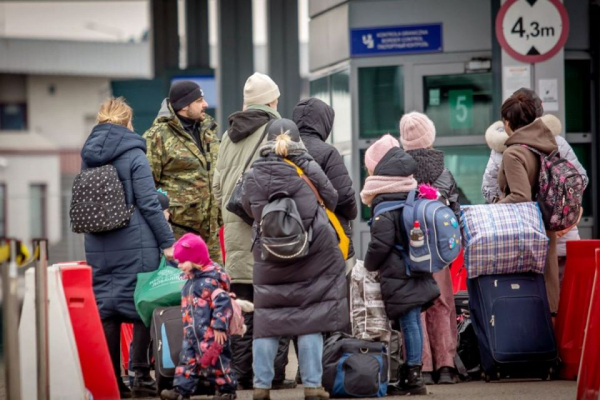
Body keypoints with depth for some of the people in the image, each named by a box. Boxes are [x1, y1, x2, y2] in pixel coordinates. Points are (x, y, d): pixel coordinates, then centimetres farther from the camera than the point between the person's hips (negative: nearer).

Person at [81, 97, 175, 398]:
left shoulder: (88, 156, 9)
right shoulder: (133, 154, -8)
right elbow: (148, 203, -10)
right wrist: (167, 241, -6)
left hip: (98, 247, 5)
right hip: (135, 246, -5)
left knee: (106, 310, 8)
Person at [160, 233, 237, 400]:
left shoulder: (211, 280, -16)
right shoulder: (192, 280, 15)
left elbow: (223, 303, -21)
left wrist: (219, 326, -23)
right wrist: (188, 328, 23)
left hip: (211, 335, -9)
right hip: (192, 334, 9)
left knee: (214, 361, -3)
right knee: (188, 360, 6)